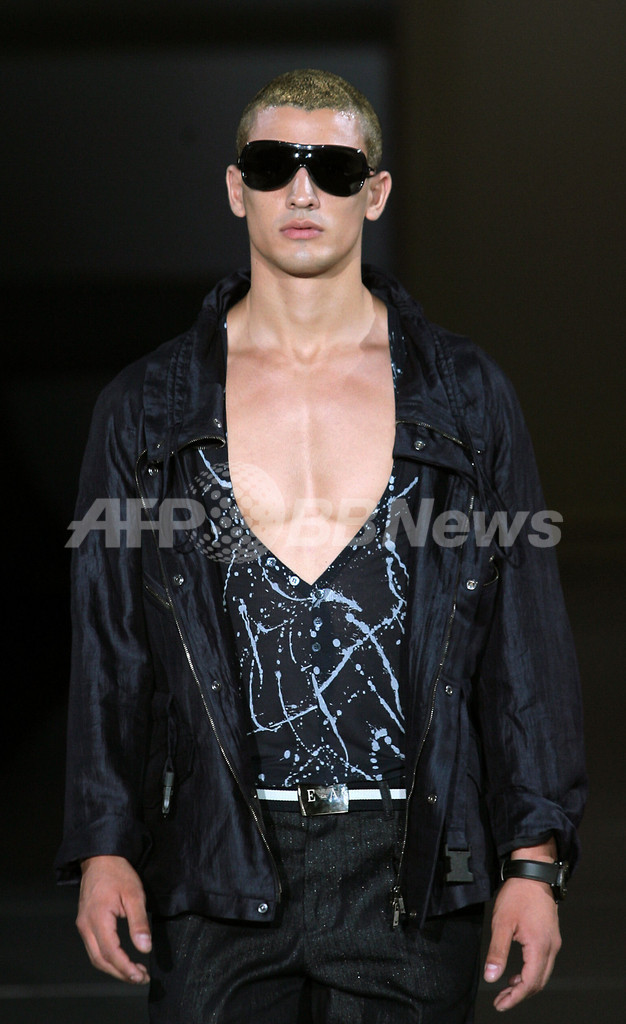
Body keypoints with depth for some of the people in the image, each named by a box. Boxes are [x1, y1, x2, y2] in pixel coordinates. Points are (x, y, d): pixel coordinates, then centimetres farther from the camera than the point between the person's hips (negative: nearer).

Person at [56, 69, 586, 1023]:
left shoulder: (467, 395, 6)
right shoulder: (146, 407, 7)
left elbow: (528, 641, 4)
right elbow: (106, 643, 8)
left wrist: (536, 857, -1)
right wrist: (102, 847, 0)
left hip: (411, 869, 0)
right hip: (218, 868, 0)